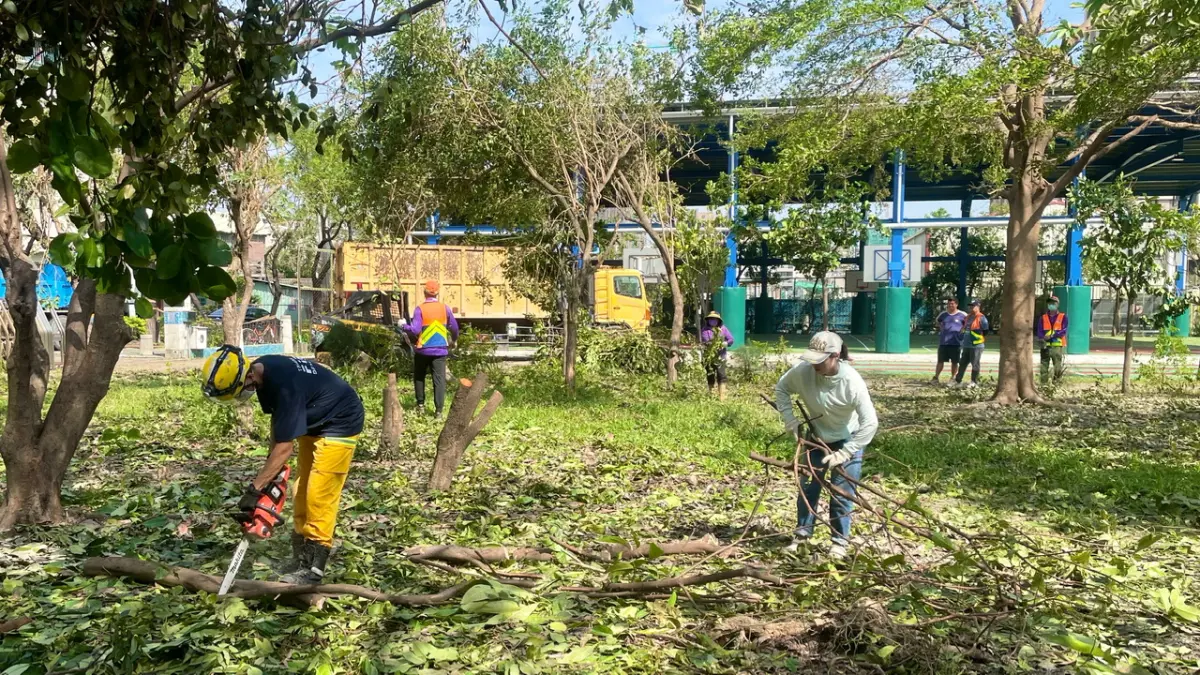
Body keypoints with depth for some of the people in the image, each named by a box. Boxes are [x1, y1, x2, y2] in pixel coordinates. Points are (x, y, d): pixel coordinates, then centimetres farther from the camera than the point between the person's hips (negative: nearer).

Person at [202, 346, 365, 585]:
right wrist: (271, 469, 3)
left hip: (340, 424, -10)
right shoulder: (261, 371, -8)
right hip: (313, 424, 10)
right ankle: (300, 559, 19)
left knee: (319, 496, -11)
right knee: (301, 494, 11)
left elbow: (285, 447, -32)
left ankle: (313, 568, -3)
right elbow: (277, 416, 6)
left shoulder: (284, 383, -35)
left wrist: (254, 489, -29)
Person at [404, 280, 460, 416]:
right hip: (440, 349, 1)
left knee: (419, 377, 20)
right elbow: (454, 327, 5)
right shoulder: (445, 308, -1)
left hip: (423, 349, -1)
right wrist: (453, 340, 23)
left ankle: (420, 404, 24)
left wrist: (405, 326, 4)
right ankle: (438, 410, -5)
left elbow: (415, 330, -15)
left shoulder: (420, 309, -9)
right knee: (439, 379, 0)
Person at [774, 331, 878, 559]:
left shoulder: (852, 382, -34)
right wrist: (791, 421, -12)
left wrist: (843, 454, -28)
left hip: (848, 441, -3)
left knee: (842, 493, 0)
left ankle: (840, 540, 16)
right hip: (817, 437, 3)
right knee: (807, 487, 8)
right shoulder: (802, 371, -26)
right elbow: (781, 388, -4)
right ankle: (802, 534, 24)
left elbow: (870, 423, -28)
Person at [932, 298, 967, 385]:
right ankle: (935, 377, 6)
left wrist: (962, 329, -1)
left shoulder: (962, 315, -4)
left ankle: (952, 378, 17)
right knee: (940, 361, 4)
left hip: (956, 342, -2)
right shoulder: (943, 314, 6)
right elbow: (938, 321, 26)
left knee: (954, 362, 6)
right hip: (943, 342, 2)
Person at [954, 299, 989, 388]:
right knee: (962, 363, 13)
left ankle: (974, 382, 5)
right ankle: (958, 380, 20)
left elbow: (985, 331, -8)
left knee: (975, 364, -1)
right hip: (966, 345, 8)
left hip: (976, 345, -8)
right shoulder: (968, 317, 14)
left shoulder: (981, 318, -10)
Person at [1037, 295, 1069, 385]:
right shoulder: (1043, 318, 13)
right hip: (1045, 346, 2)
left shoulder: (1063, 317, 7)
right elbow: (1039, 331, 4)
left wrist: (1052, 335, -16)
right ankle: (1043, 383, 3)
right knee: (1044, 366, 0)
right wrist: (1042, 339, -17)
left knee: (1057, 365, -4)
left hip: (1057, 345, -2)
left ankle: (1056, 383, -1)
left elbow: (1064, 331, -3)